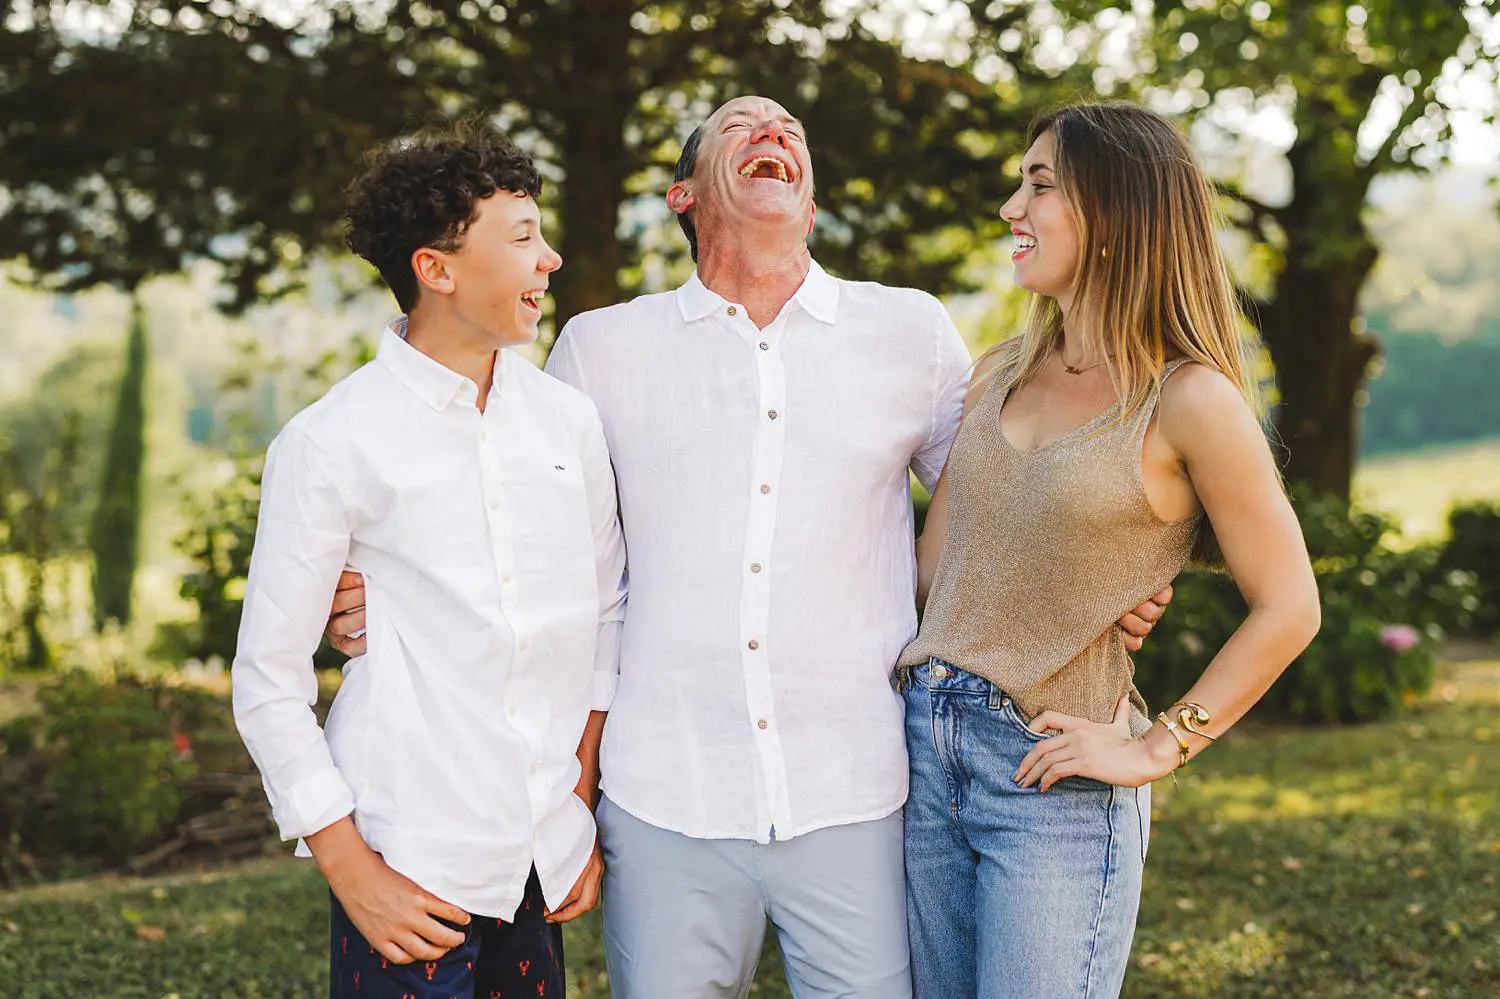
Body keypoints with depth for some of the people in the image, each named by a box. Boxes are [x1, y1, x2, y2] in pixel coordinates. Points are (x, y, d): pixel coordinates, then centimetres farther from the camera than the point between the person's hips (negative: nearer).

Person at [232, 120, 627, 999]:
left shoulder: (568, 418, 6)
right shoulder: (332, 442, -7)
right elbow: (270, 680, -3)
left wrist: (584, 807, 11)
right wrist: (350, 870, -8)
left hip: (543, 858, 4)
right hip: (410, 864, -4)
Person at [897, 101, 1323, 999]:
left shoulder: (1189, 401, -11)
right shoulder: (1001, 375, 8)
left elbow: (1289, 608, -8)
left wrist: (1157, 750, -9)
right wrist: (939, 682, 7)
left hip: (1054, 779, -6)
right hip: (931, 748, 6)